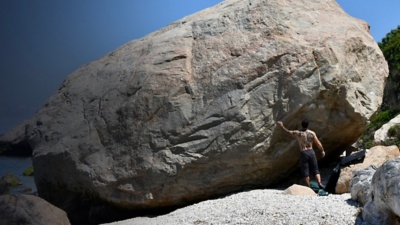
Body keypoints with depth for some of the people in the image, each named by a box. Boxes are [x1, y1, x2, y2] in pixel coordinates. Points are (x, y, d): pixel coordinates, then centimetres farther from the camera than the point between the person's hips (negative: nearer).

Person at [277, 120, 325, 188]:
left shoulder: (298, 133, -3)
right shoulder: (312, 133, 0)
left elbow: (288, 131, 10)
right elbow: (318, 143, 2)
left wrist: (282, 126, 23)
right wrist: (322, 151, 16)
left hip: (303, 153, -1)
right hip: (311, 152, 1)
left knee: (305, 171, 6)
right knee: (316, 169, 11)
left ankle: (309, 187, 6)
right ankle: (319, 183, -7)